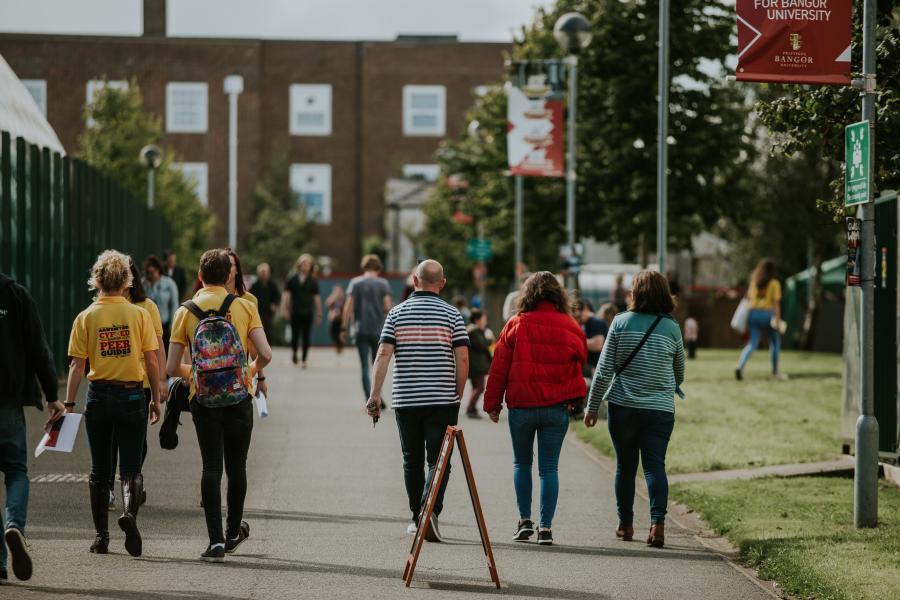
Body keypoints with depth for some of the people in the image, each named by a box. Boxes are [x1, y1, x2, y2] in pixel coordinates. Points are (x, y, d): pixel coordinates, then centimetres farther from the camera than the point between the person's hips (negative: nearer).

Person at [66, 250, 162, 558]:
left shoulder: (86, 317, -3)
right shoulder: (139, 314, -3)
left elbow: (77, 365, -5)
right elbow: (152, 362, -4)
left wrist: (69, 403, 0)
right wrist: (156, 399, 6)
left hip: (99, 396, 1)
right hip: (132, 394, -1)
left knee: (99, 470, 12)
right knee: (130, 467, 5)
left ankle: (101, 536, 14)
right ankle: (129, 511, -24)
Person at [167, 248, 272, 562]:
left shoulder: (186, 312, -1)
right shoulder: (244, 307, -2)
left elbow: (172, 368, -3)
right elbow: (265, 354, -9)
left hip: (203, 399, 0)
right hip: (239, 398, 0)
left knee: (211, 468, 0)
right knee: (236, 466, 14)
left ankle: (216, 540, -8)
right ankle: (233, 532, 29)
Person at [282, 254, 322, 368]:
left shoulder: (313, 281, 3)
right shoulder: (292, 279, 2)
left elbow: (316, 298, 5)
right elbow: (286, 295, 1)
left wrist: (318, 314, 5)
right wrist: (284, 309, -8)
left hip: (308, 312, 0)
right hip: (295, 313, 0)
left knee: (306, 337, -2)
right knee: (295, 335, 1)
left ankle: (304, 360, 5)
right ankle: (294, 351, 30)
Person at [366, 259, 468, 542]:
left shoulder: (397, 313, 2)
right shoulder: (451, 314, -1)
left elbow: (383, 354, -5)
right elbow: (462, 359, -5)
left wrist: (375, 394, -4)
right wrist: (458, 395, 6)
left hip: (406, 399, 2)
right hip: (443, 400, -2)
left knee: (412, 461, 13)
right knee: (438, 460, -1)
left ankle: (417, 518, 17)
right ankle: (430, 511, -22)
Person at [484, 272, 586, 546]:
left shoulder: (516, 325, -4)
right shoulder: (571, 327, 2)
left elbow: (499, 367, -2)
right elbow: (580, 363, 11)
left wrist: (492, 403, 5)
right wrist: (574, 398, 22)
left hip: (521, 405, -1)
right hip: (557, 408, 1)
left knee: (522, 462, 15)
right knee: (549, 467, 3)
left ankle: (525, 520, 11)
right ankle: (545, 527, -2)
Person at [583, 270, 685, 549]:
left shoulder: (621, 322, -3)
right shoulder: (671, 327, 0)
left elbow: (604, 370, -3)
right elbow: (679, 373, 13)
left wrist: (593, 406, 4)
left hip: (623, 407, 0)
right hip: (660, 410, 0)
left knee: (625, 465, 12)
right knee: (655, 465, -1)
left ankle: (625, 525, 20)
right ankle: (657, 521, -18)